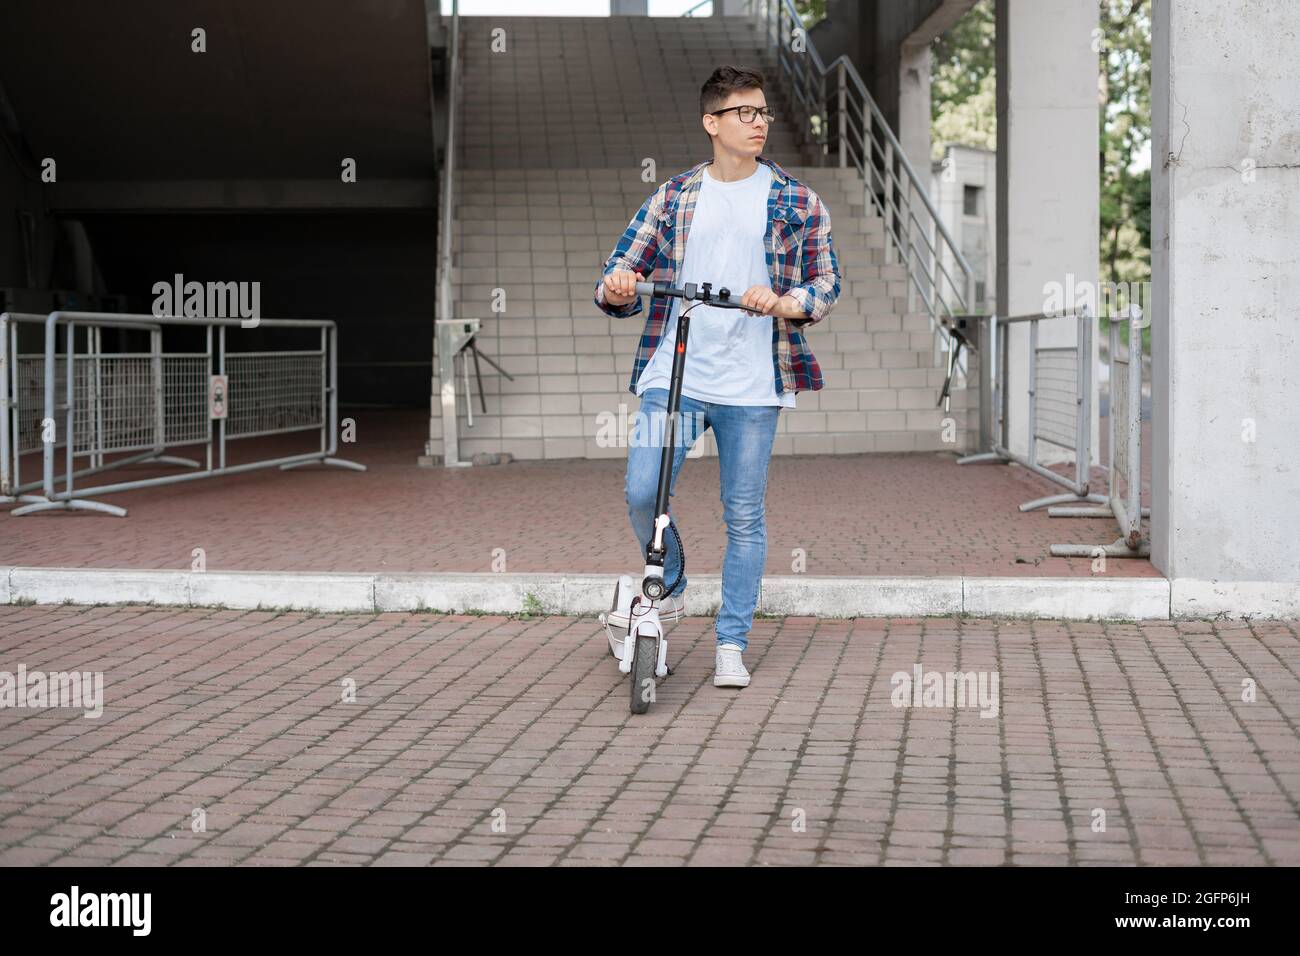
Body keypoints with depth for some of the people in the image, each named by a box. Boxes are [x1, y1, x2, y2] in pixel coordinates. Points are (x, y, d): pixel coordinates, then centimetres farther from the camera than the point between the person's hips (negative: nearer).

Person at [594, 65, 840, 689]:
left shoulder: (796, 202, 8)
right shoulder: (673, 198, 12)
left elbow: (826, 283, 5)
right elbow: (622, 274, 11)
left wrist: (780, 302, -16)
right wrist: (615, 290, -13)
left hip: (750, 384, -1)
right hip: (672, 375, 1)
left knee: (744, 518, 1)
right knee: (642, 494, -12)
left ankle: (731, 644, 14)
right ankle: (668, 587, 17)